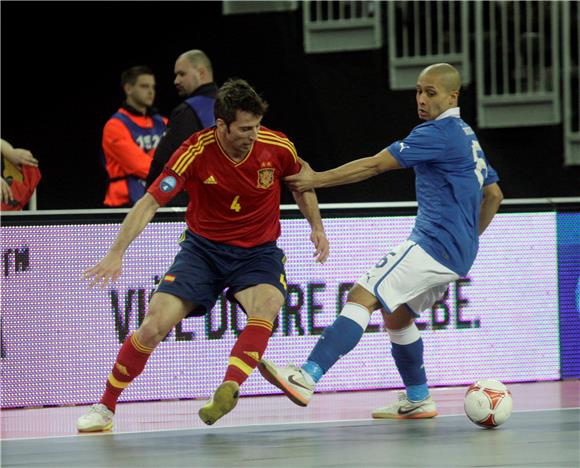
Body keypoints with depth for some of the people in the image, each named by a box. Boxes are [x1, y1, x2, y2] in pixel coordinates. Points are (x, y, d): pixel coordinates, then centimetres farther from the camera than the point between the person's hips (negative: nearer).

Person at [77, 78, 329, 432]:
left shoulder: (277, 147, -13)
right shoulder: (196, 152, -20)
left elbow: (301, 178, 12)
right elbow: (151, 202, -19)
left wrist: (317, 226, 9)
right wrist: (117, 253, -28)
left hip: (258, 252, 1)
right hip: (203, 247, -1)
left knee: (266, 308, -34)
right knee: (154, 325, -13)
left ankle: (228, 390, -40)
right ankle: (105, 408, 5)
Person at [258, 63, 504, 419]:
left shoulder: (438, 133, -12)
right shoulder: (467, 137, 18)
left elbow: (374, 166, -15)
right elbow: (494, 194, 27)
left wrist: (317, 180, -11)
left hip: (434, 244, -10)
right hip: (457, 255, 10)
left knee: (362, 297, -19)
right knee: (397, 316, 23)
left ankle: (307, 378, -32)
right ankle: (418, 400, 29)